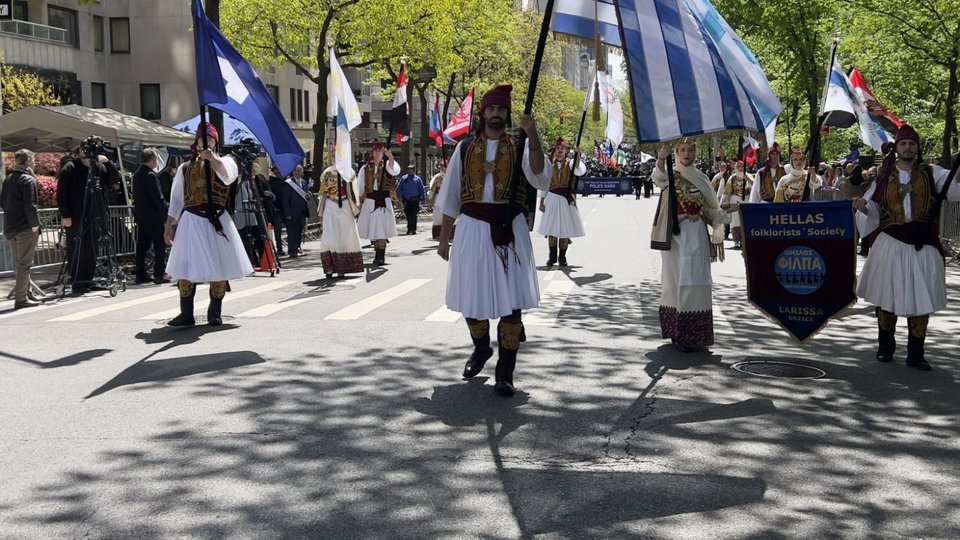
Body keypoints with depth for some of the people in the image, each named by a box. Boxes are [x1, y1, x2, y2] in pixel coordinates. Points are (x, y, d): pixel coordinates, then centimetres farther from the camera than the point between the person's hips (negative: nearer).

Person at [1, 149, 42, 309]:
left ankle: (25, 294, 23)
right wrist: (35, 225, -13)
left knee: (21, 262, 17)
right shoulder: (28, 180, -12)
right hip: (25, 228, -8)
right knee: (24, 263, -4)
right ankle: (21, 298, -4)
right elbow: (30, 206, -19)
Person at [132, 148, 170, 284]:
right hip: (153, 217, -9)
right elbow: (158, 198, -18)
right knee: (160, 245, -2)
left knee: (142, 246, 10)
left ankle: (140, 275, 12)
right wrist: (167, 215, -12)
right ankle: (158, 275, -4)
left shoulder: (137, 174, 11)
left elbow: (136, 196, 16)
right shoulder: (150, 175, -16)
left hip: (140, 215, 9)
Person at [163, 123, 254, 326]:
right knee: (185, 269, -2)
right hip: (191, 220, 2)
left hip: (217, 221, -2)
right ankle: (186, 313, 7)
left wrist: (212, 158, -38)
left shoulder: (224, 162, 7)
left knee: (219, 267, -1)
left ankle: (215, 313, 12)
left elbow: (227, 174, -20)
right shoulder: (185, 168, 15)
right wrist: (169, 226, 12)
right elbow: (176, 199, 18)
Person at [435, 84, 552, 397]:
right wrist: (444, 237, 9)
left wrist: (532, 136, -30)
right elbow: (451, 195, 10)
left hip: (509, 230, -1)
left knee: (511, 300, -4)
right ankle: (480, 349, 37)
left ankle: (505, 372, 5)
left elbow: (540, 177, -18)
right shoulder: (465, 148, 6)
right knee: (471, 296, 9)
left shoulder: (519, 147, 2)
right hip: (473, 229, 2)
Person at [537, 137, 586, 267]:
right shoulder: (549, 164, 6)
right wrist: (542, 201, 5)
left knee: (566, 227, 2)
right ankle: (552, 256, 13)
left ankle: (562, 257, 11)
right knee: (551, 228, 4)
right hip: (552, 198, 1)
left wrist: (577, 157, -23)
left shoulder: (570, 163, 2)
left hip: (567, 199, -1)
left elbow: (580, 171, -19)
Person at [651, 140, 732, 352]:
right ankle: (678, 333, 5)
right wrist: (660, 160, -42)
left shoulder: (701, 179, 14)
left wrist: (727, 210, 0)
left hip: (696, 233, 3)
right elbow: (658, 178, -23)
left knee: (695, 279, -2)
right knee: (676, 277, -1)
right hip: (675, 231, -3)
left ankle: (694, 333, 1)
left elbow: (708, 210, 17)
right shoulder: (670, 175, 2)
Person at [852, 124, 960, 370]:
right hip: (890, 245, 0)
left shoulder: (931, 173, 4)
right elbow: (873, 210, 10)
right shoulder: (884, 176, 7)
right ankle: (885, 347, 21)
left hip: (922, 246, 0)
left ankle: (915, 354, 11)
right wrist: (862, 207, -12)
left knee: (921, 299, 2)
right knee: (887, 297, 6)